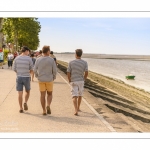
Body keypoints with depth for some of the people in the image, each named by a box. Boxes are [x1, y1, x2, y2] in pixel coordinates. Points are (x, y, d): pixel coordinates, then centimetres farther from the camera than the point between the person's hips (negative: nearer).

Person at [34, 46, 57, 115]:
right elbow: (54, 70, -7)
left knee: (42, 95, 9)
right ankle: (48, 106, -10)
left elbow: (35, 70, -1)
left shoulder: (38, 59, -4)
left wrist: (37, 76, 19)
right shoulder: (51, 60, -9)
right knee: (49, 94, 15)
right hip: (49, 80, -1)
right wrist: (53, 77, 11)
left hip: (41, 80, 1)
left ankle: (44, 111, 11)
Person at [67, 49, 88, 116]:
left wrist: (70, 81, 4)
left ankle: (76, 111, -21)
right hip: (81, 81, 2)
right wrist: (83, 80, 4)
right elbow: (86, 73, -11)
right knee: (80, 95, 22)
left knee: (74, 96, -6)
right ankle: (78, 108, 35)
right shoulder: (85, 62, -3)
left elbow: (68, 73, -8)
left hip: (73, 82, -2)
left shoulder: (71, 62, -6)